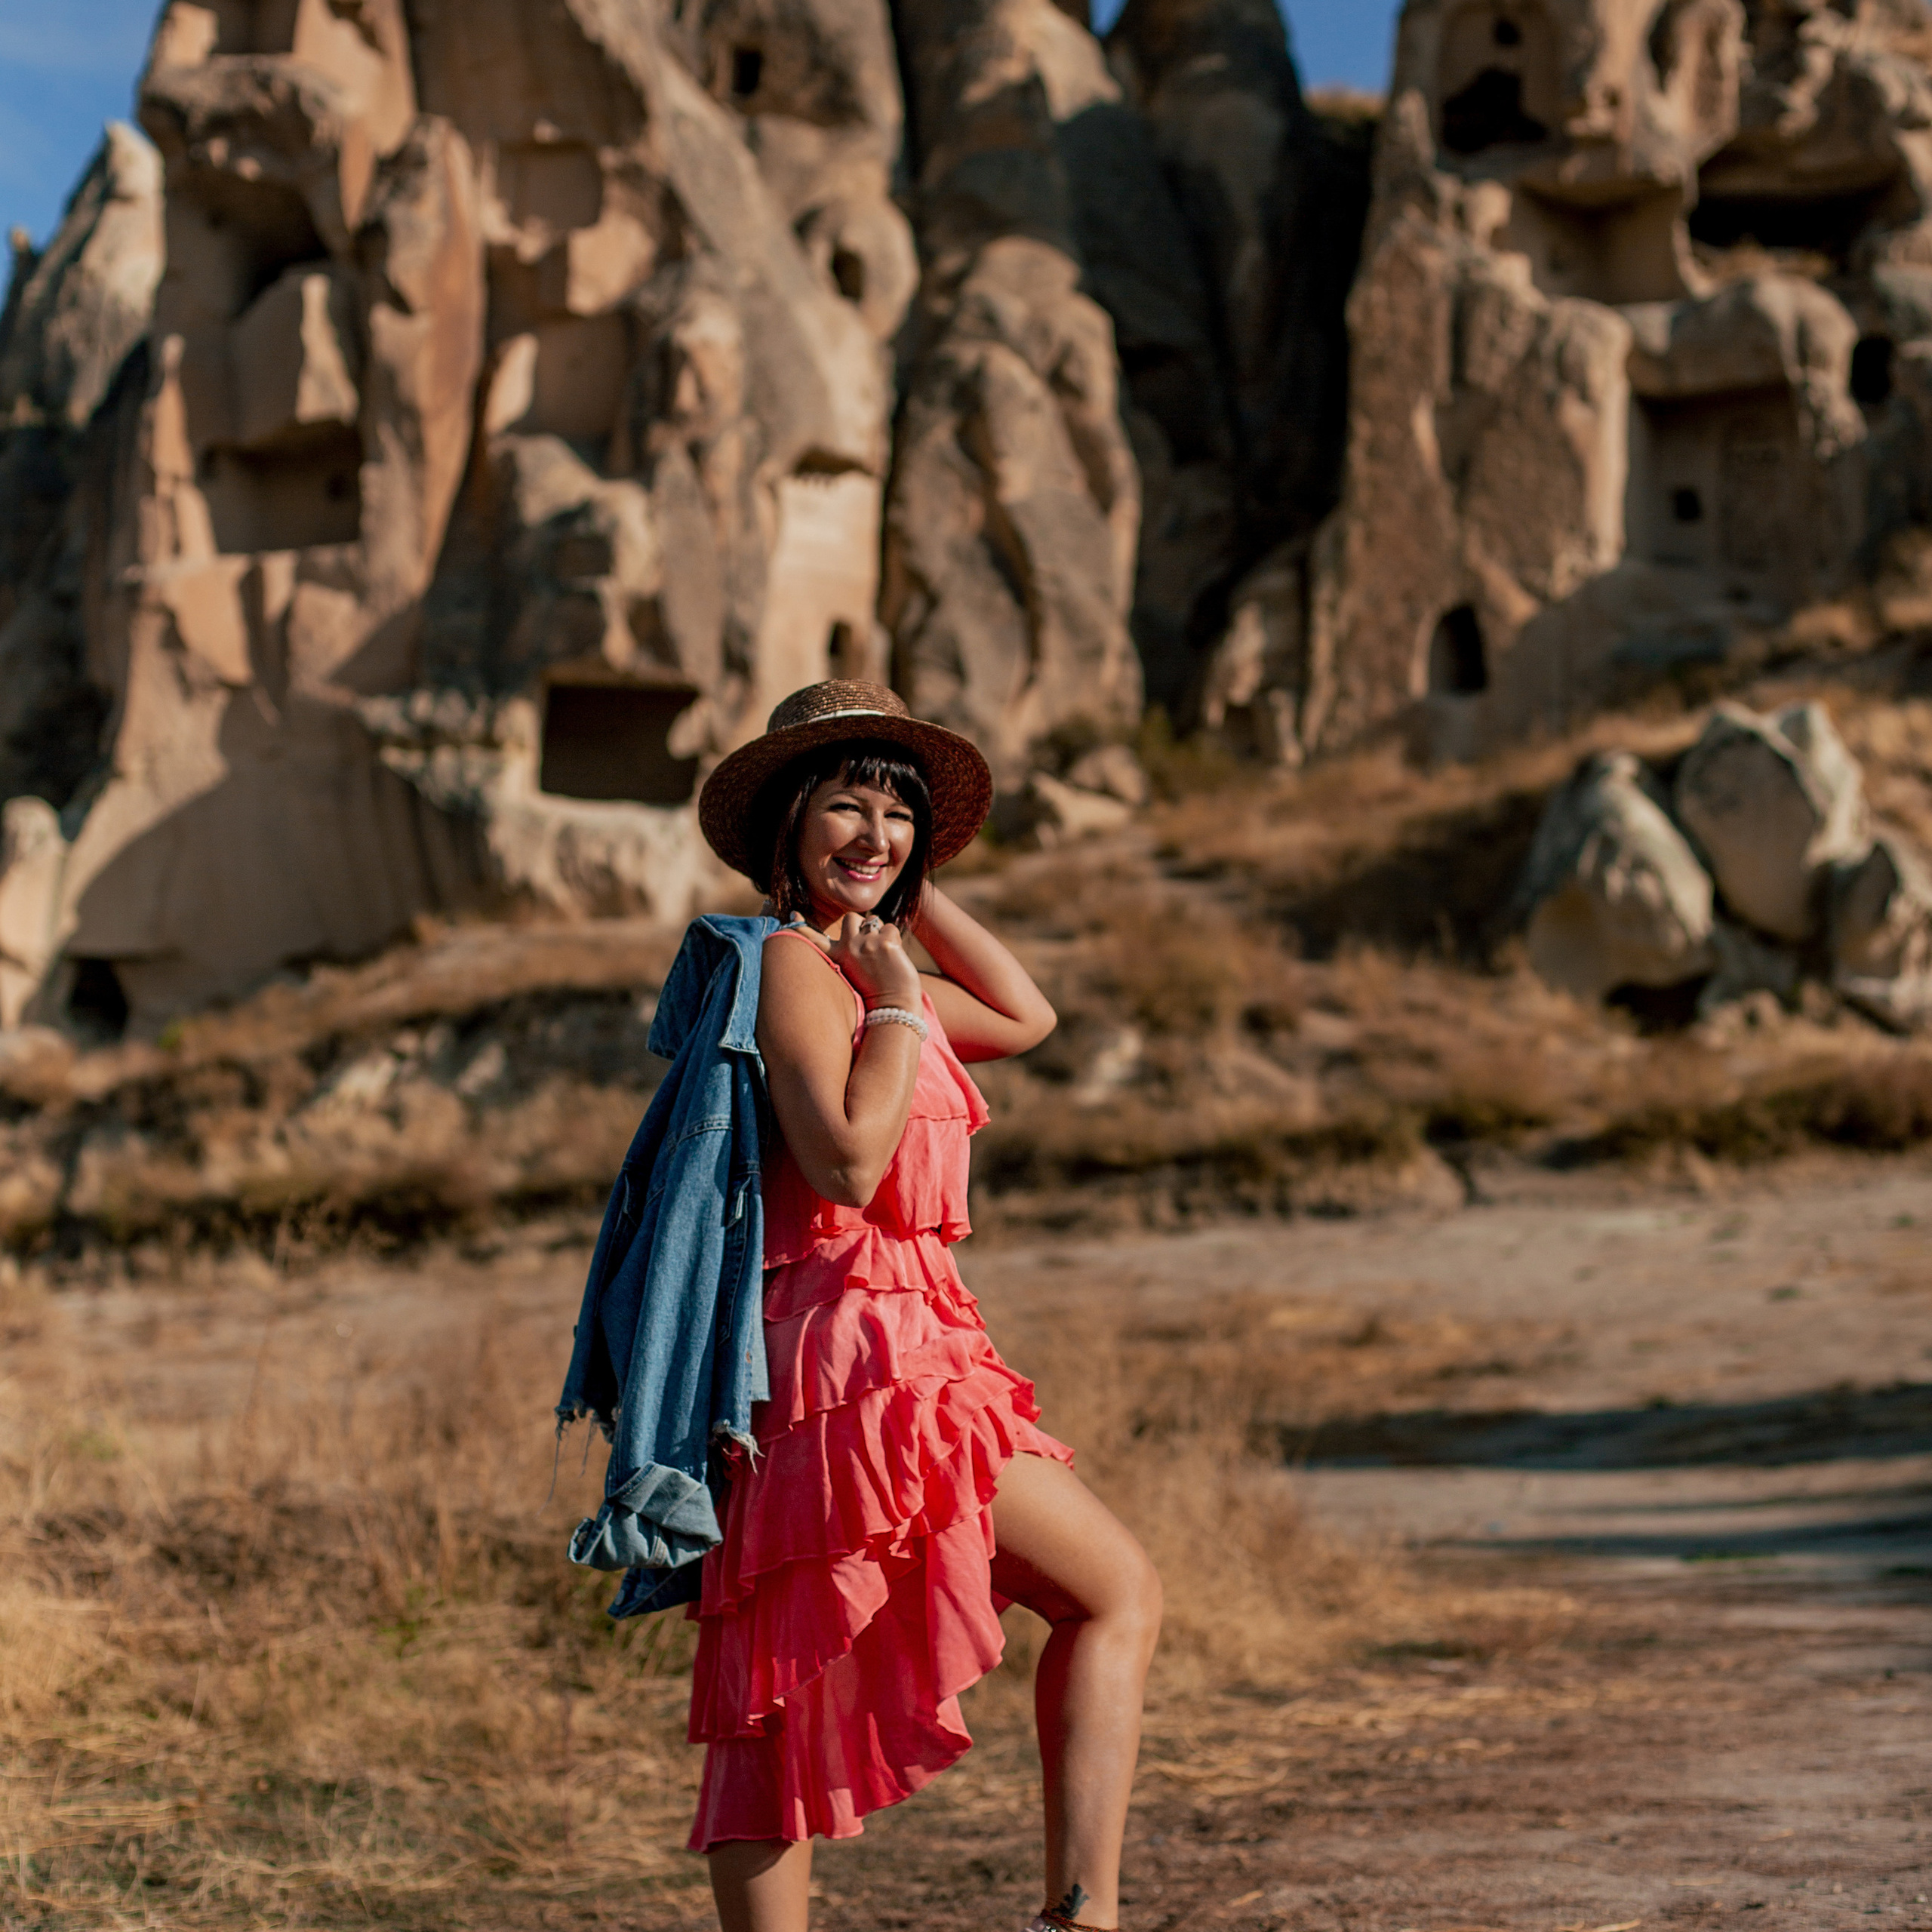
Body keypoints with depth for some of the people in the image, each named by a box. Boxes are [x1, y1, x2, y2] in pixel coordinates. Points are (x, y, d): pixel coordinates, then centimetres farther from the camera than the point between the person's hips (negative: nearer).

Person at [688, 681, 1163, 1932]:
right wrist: (898, 1007, -11)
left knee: (778, 1706, 6)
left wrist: (909, 891, 23)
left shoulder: (860, 960, 19)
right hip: (868, 1351, -9)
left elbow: (1026, 1018, 29)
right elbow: (849, 1162, -20)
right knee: (1120, 1592, -2)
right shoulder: (796, 963, -9)